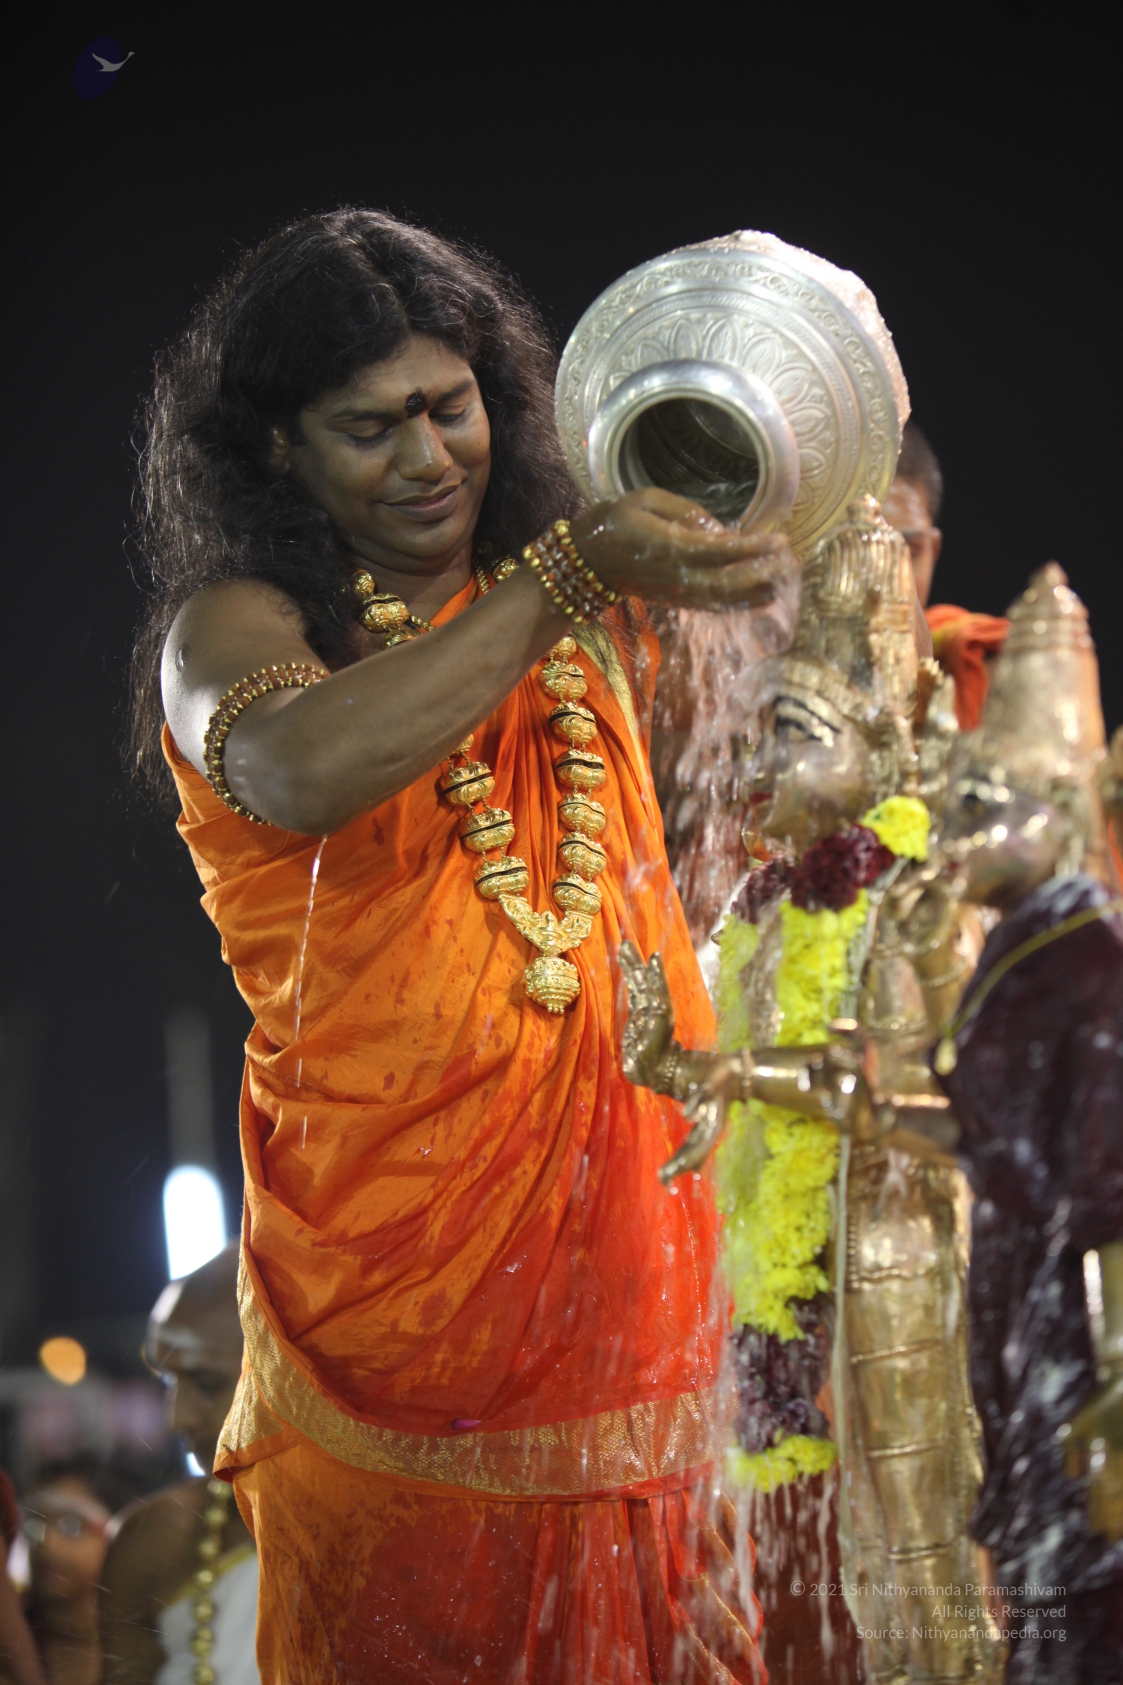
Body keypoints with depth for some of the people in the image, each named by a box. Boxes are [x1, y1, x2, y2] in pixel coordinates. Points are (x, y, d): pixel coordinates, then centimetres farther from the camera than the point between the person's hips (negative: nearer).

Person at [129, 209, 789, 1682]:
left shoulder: (587, 612, 7)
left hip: (622, 1224, 4)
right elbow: (306, 770, -32)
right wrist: (574, 573, -32)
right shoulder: (233, 624, -9)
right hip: (400, 1257, -4)